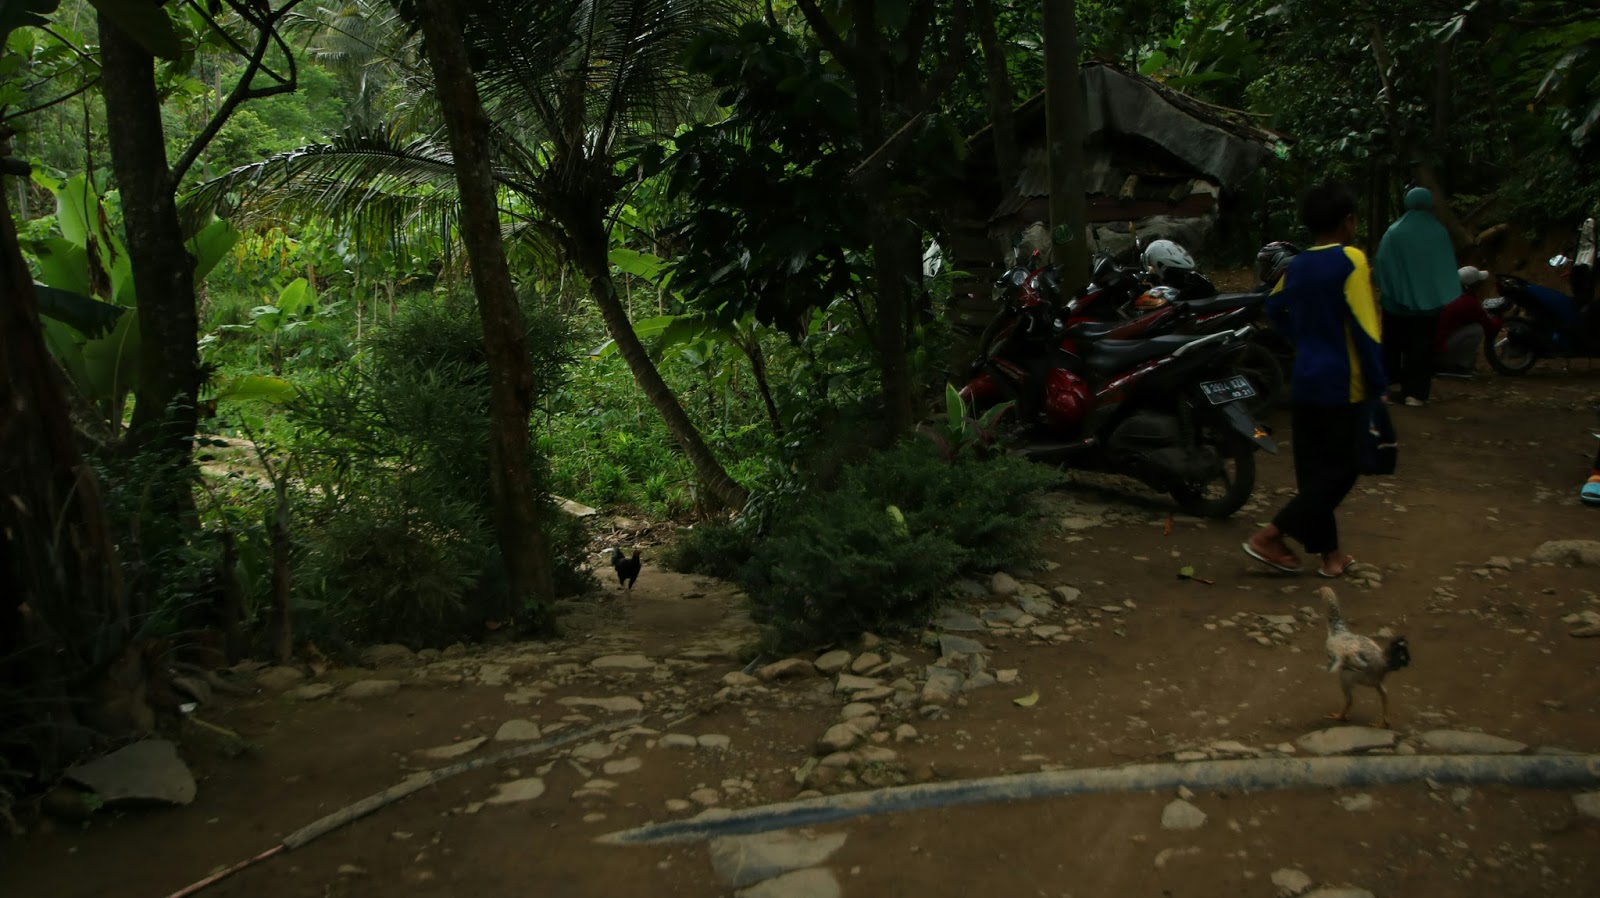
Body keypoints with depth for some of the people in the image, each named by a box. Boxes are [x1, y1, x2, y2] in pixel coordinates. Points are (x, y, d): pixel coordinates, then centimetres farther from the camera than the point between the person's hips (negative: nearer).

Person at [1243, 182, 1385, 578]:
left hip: (1306, 380, 8)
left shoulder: (1297, 265, 7)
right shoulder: (1351, 261, -14)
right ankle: (1269, 537, -5)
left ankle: (1329, 552, 19)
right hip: (1342, 384, -8)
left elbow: (1274, 309, 23)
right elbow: (1365, 328, -18)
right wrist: (1378, 384, -13)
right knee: (1339, 471, 0)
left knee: (1312, 469, 11)